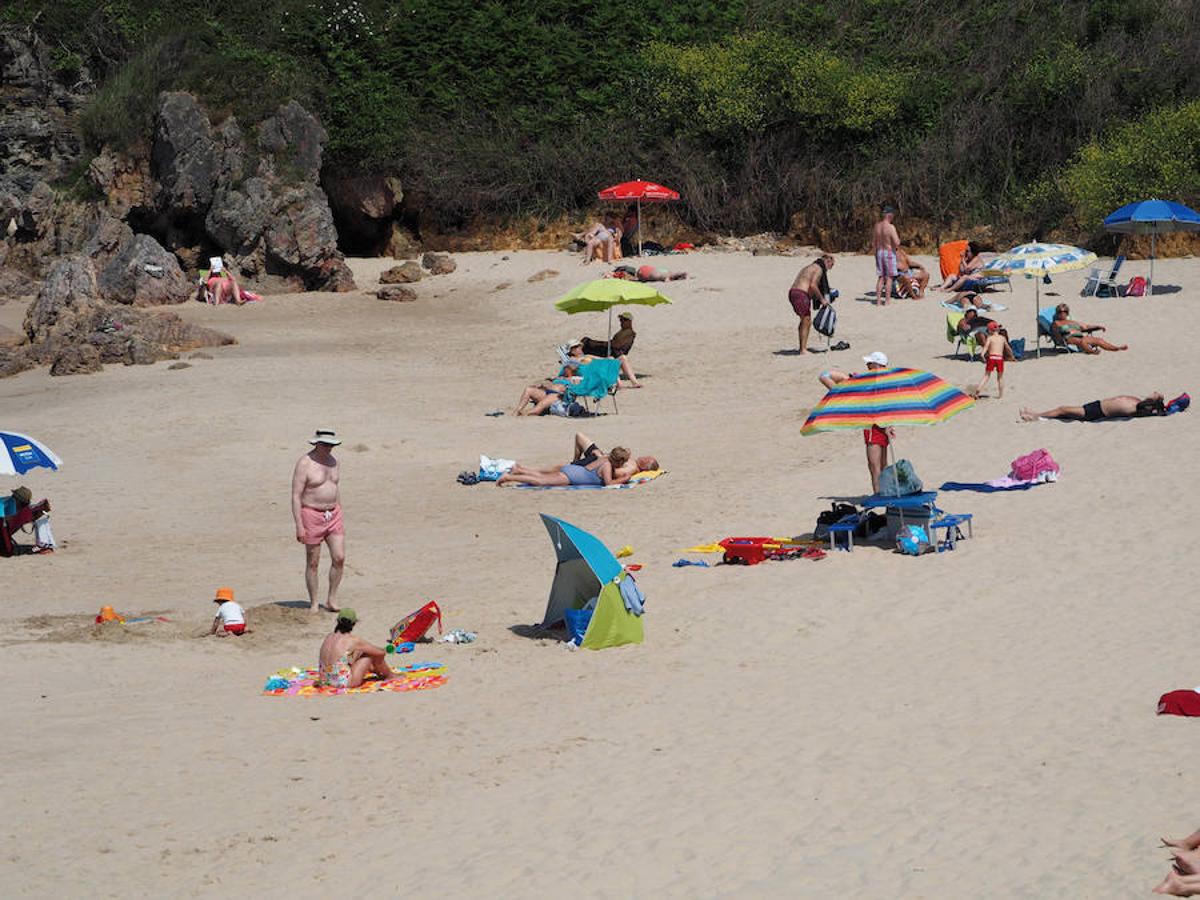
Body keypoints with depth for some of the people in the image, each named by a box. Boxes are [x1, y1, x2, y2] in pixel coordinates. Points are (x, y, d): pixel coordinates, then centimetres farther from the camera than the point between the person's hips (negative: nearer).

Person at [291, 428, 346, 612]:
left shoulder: (333, 462, 8)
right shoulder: (304, 464, -13)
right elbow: (296, 496, -14)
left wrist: (340, 519, 16)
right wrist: (299, 526, -17)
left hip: (333, 515, 6)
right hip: (312, 516, -6)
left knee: (339, 558, -4)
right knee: (313, 563, 2)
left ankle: (331, 599, 9)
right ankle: (313, 604, 11)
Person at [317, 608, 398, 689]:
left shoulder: (329, 636, 3)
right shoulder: (354, 641, -15)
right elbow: (381, 652, -5)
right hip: (344, 682, -7)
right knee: (371, 655, 7)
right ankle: (389, 675, 33)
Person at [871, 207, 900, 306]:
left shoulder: (876, 226, 3)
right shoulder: (891, 227, -17)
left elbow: (873, 243, 9)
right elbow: (896, 243, -21)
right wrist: (898, 238, 2)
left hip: (879, 252, 6)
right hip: (889, 252, -6)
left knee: (881, 277, 13)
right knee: (889, 278, 1)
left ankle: (878, 300, 11)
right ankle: (887, 301, 0)